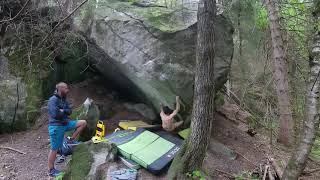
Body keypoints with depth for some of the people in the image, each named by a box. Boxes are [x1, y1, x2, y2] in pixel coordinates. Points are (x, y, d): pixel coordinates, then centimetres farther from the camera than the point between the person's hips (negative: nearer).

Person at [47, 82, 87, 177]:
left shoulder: (64, 100, 10)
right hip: (56, 126, -8)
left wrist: (62, 110, -15)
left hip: (65, 124, 8)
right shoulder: (53, 100, -17)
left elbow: (70, 111, 4)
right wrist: (65, 112, -8)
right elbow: (56, 114, -26)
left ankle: (71, 139, 8)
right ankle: (51, 170, 16)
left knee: (83, 123, 0)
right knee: (54, 149, 1)